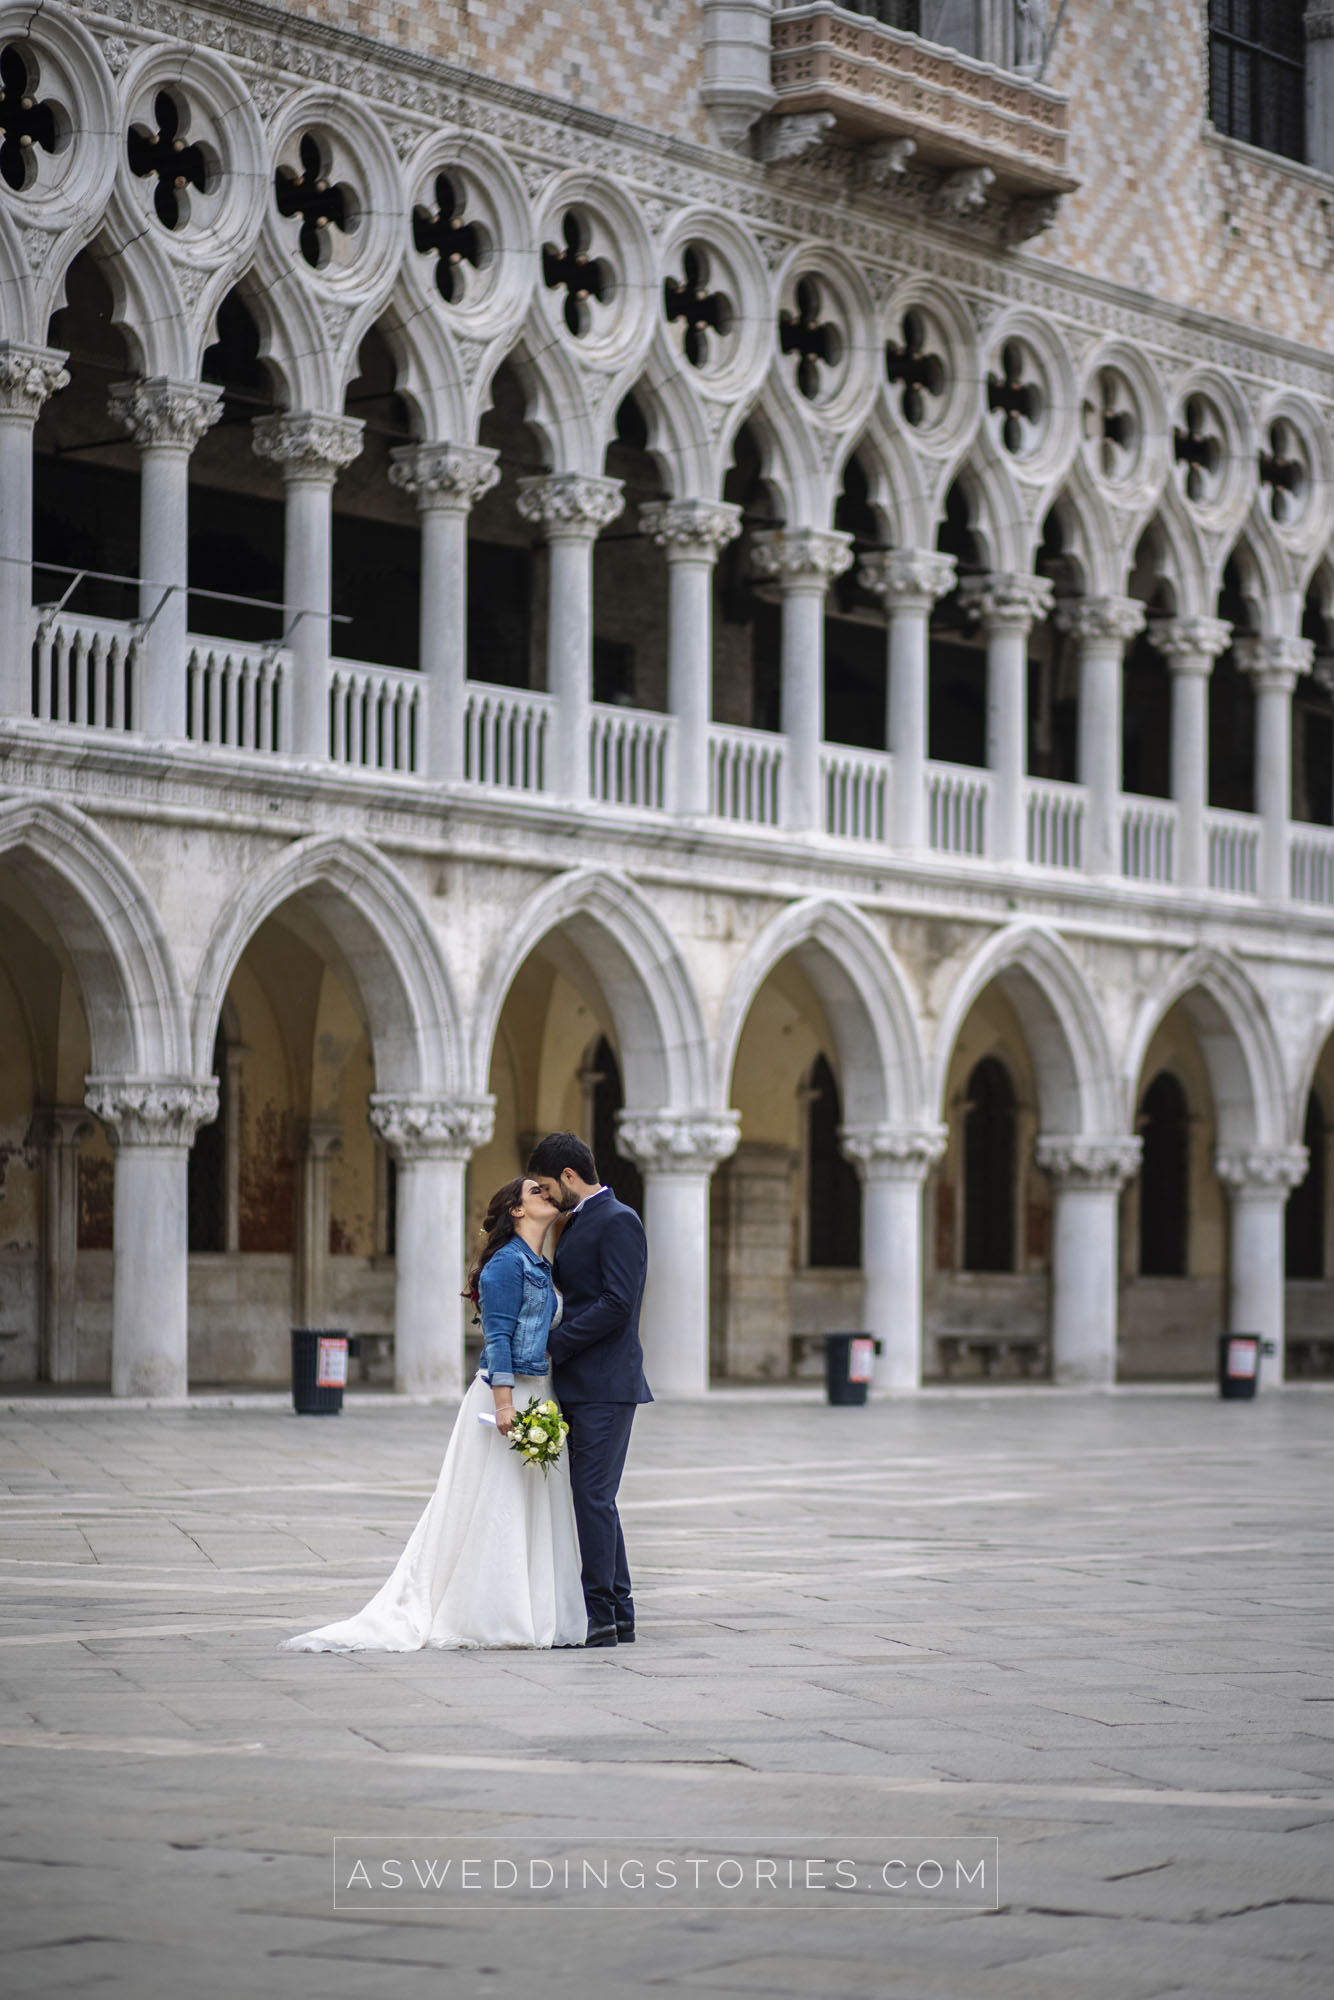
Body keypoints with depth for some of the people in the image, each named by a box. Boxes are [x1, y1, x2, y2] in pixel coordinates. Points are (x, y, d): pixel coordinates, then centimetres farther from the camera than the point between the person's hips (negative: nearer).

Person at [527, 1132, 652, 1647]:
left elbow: (616, 1304, -19)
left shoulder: (617, 1222, -11)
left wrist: (553, 1344, -16)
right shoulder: (575, 1223, 18)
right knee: (592, 1498, 11)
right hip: (578, 1386, 10)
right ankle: (618, 1614, 17)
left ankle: (598, 1617, -7)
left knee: (592, 1495, -9)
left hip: (605, 1386, -10)